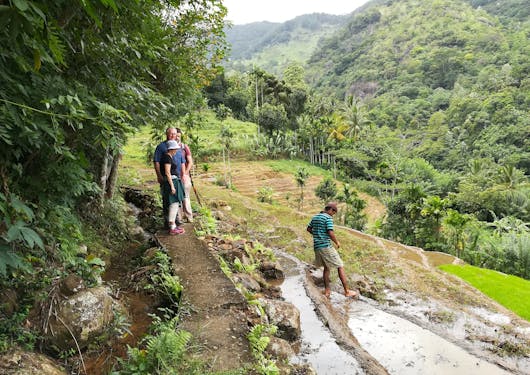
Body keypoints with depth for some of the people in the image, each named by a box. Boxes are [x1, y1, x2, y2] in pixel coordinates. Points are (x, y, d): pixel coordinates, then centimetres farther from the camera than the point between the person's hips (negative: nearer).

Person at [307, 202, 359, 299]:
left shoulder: (315, 217, 13)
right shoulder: (328, 218, -11)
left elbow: (309, 229, 23)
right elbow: (330, 233, -20)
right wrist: (337, 242, -4)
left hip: (317, 247, 8)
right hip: (326, 246, -8)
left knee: (326, 267, 20)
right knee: (340, 267, 1)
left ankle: (327, 290, 20)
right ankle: (347, 291, 1)